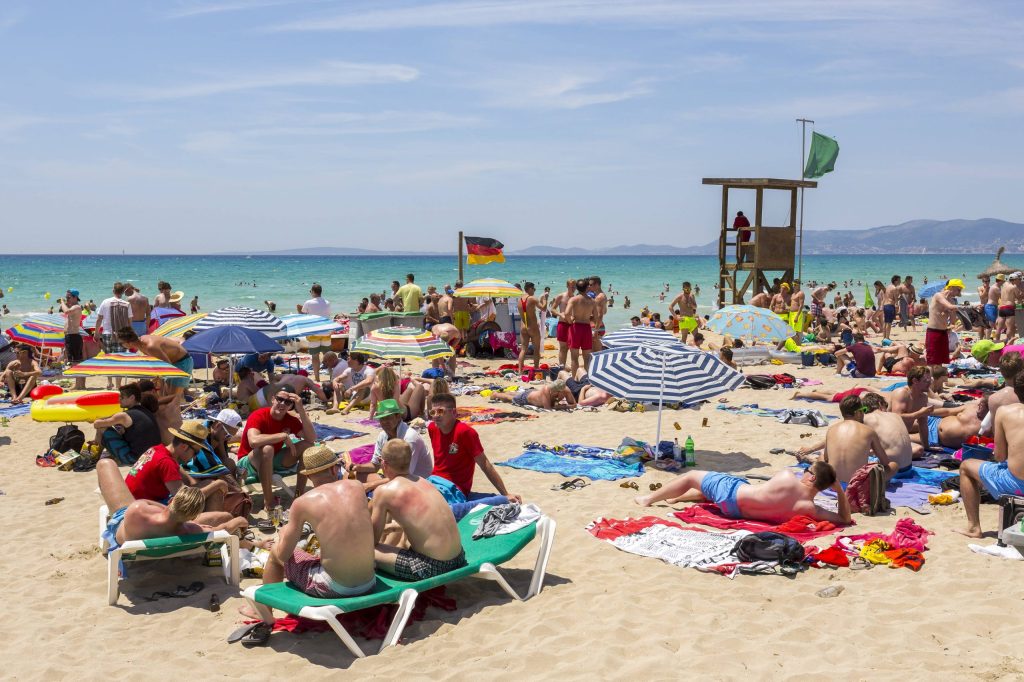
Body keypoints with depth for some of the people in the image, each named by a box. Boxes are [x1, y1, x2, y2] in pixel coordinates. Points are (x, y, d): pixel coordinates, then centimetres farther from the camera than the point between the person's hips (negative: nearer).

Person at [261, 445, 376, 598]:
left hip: (333, 588, -4)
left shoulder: (302, 503, -8)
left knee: (275, 553, 20)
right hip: (369, 584, 4)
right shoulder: (357, 487, 2)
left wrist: (284, 534, 22)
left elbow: (283, 555, 1)